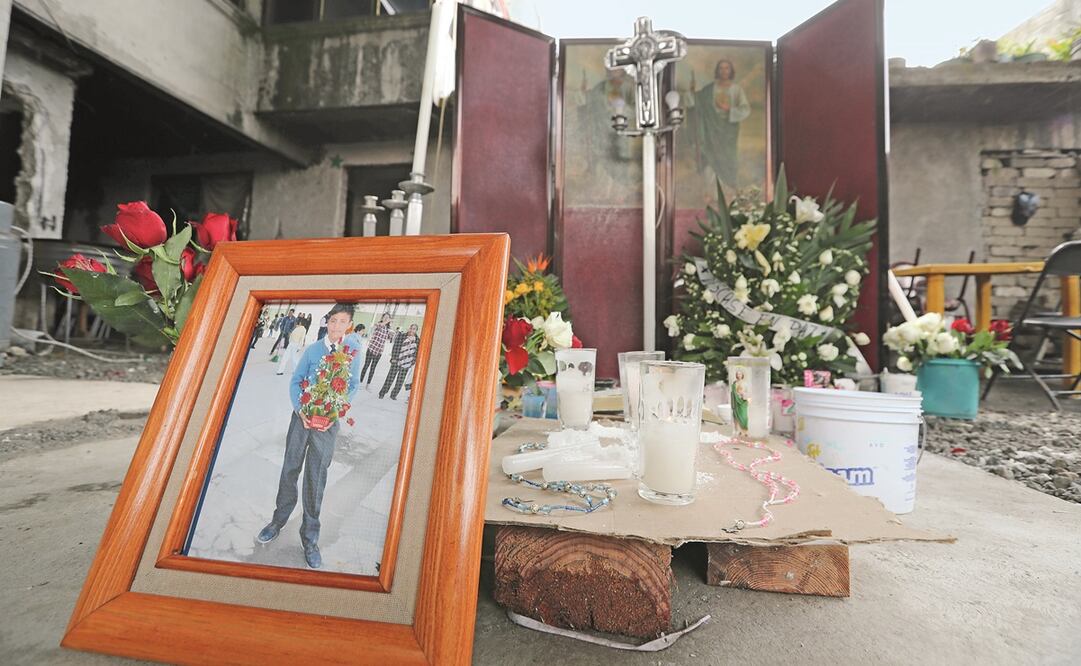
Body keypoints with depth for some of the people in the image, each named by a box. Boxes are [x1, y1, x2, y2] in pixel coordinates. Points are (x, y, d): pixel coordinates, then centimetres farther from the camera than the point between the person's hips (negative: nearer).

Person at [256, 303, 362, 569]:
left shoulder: (353, 353, -1)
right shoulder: (312, 349, 2)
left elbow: (354, 387, 2)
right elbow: (295, 381, 3)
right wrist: (301, 411, -12)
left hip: (329, 420, -1)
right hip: (303, 415, 1)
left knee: (316, 478, 4)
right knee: (289, 469, 9)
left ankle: (310, 539, 16)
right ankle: (279, 520, 30)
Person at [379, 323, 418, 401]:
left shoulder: (417, 340, 2)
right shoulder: (401, 336, -5)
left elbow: (416, 352, 7)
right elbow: (395, 347, -6)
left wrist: (413, 361, 4)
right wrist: (394, 358, -10)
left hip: (406, 363, 3)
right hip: (397, 361, -3)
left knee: (400, 380, 9)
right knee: (390, 377, 3)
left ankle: (394, 395, 24)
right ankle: (382, 393, 16)